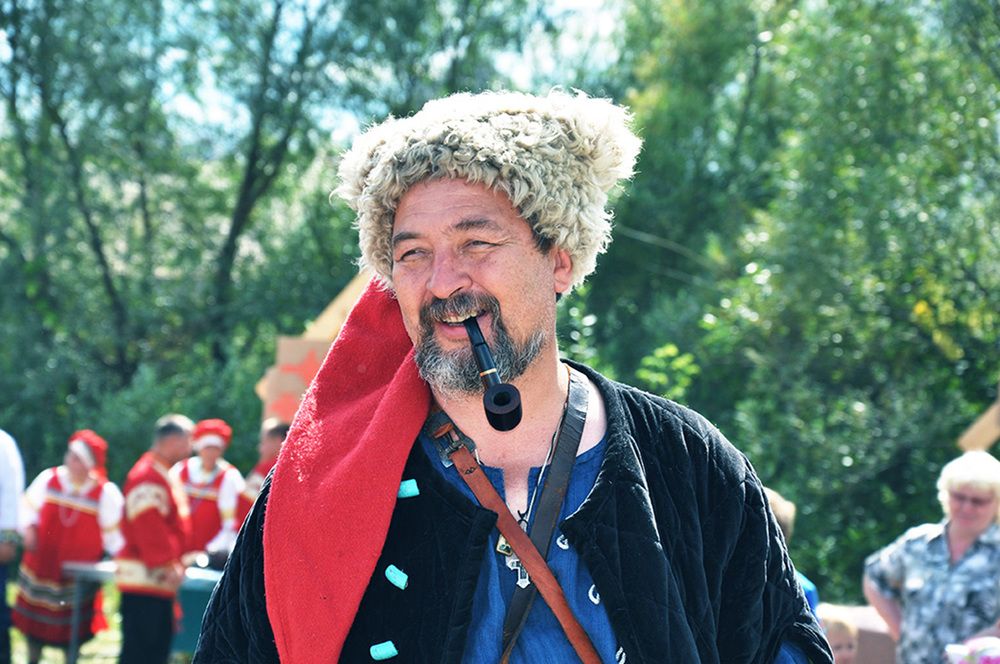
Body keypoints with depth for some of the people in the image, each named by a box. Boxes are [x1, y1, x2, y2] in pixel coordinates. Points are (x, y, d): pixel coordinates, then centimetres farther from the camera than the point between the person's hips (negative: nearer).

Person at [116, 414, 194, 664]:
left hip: (160, 582, 11)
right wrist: (167, 564, -23)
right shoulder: (147, 477, -15)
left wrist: (177, 563, 21)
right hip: (144, 577, -11)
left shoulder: (165, 476, 19)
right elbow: (149, 525, -23)